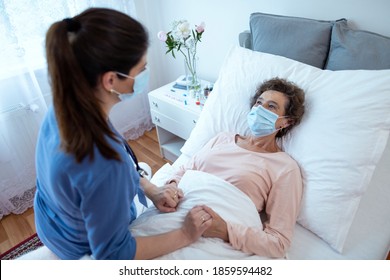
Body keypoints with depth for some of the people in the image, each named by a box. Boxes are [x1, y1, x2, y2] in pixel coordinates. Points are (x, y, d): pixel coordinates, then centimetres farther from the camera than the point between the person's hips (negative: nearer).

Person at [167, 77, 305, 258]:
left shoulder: (286, 168, -2)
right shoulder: (222, 138, 15)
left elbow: (278, 243, -6)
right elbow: (184, 170, 16)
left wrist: (225, 231, -21)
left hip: (213, 242, -5)